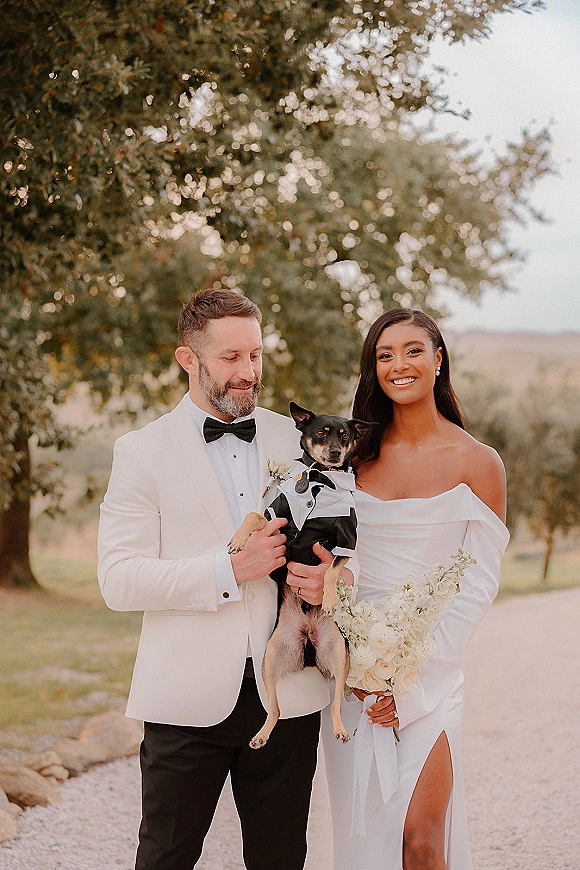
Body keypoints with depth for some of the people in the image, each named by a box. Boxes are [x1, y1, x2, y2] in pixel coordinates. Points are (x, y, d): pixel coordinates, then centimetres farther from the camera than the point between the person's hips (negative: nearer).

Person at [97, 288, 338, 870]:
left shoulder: (299, 439, 9)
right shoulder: (143, 452, -1)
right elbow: (119, 580, -9)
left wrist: (329, 575, -7)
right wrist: (228, 570, -19)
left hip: (288, 692, 3)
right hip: (190, 698, -2)